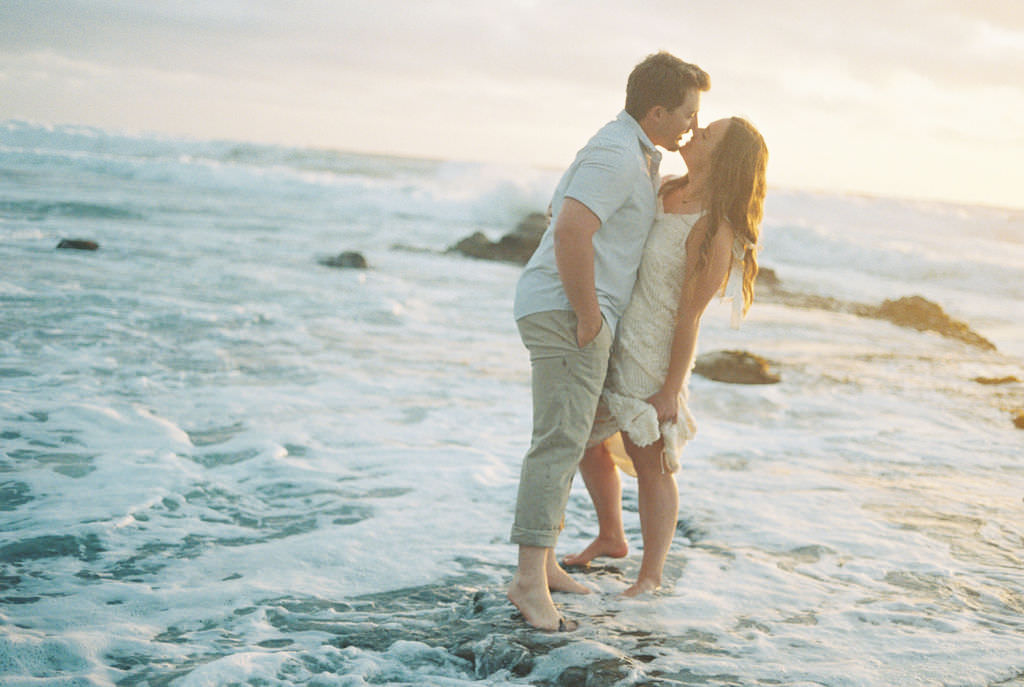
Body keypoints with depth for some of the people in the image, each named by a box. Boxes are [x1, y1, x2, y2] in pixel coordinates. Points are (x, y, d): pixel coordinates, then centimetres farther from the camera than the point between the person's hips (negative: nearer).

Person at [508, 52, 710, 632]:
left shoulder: (638, 155, 18)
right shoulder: (616, 155, -16)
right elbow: (572, 232, -28)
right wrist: (588, 315, -21)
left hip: (572, 315, 11)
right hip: (568, 313, -11)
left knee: (568, 439, 14)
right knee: (561, 440, -14)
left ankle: (544, 562, 21)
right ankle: (531, 580, -17)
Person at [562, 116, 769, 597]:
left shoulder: (713, 229, -19)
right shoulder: (668, 191, 5)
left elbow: (690, 315, -18)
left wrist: (671, 391, -16)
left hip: (653, 352, -9)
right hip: (611, 338, 9)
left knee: (650, 462, 1)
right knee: (587, 441, 19)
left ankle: (651, 576, 15)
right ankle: (610, 538, 40)